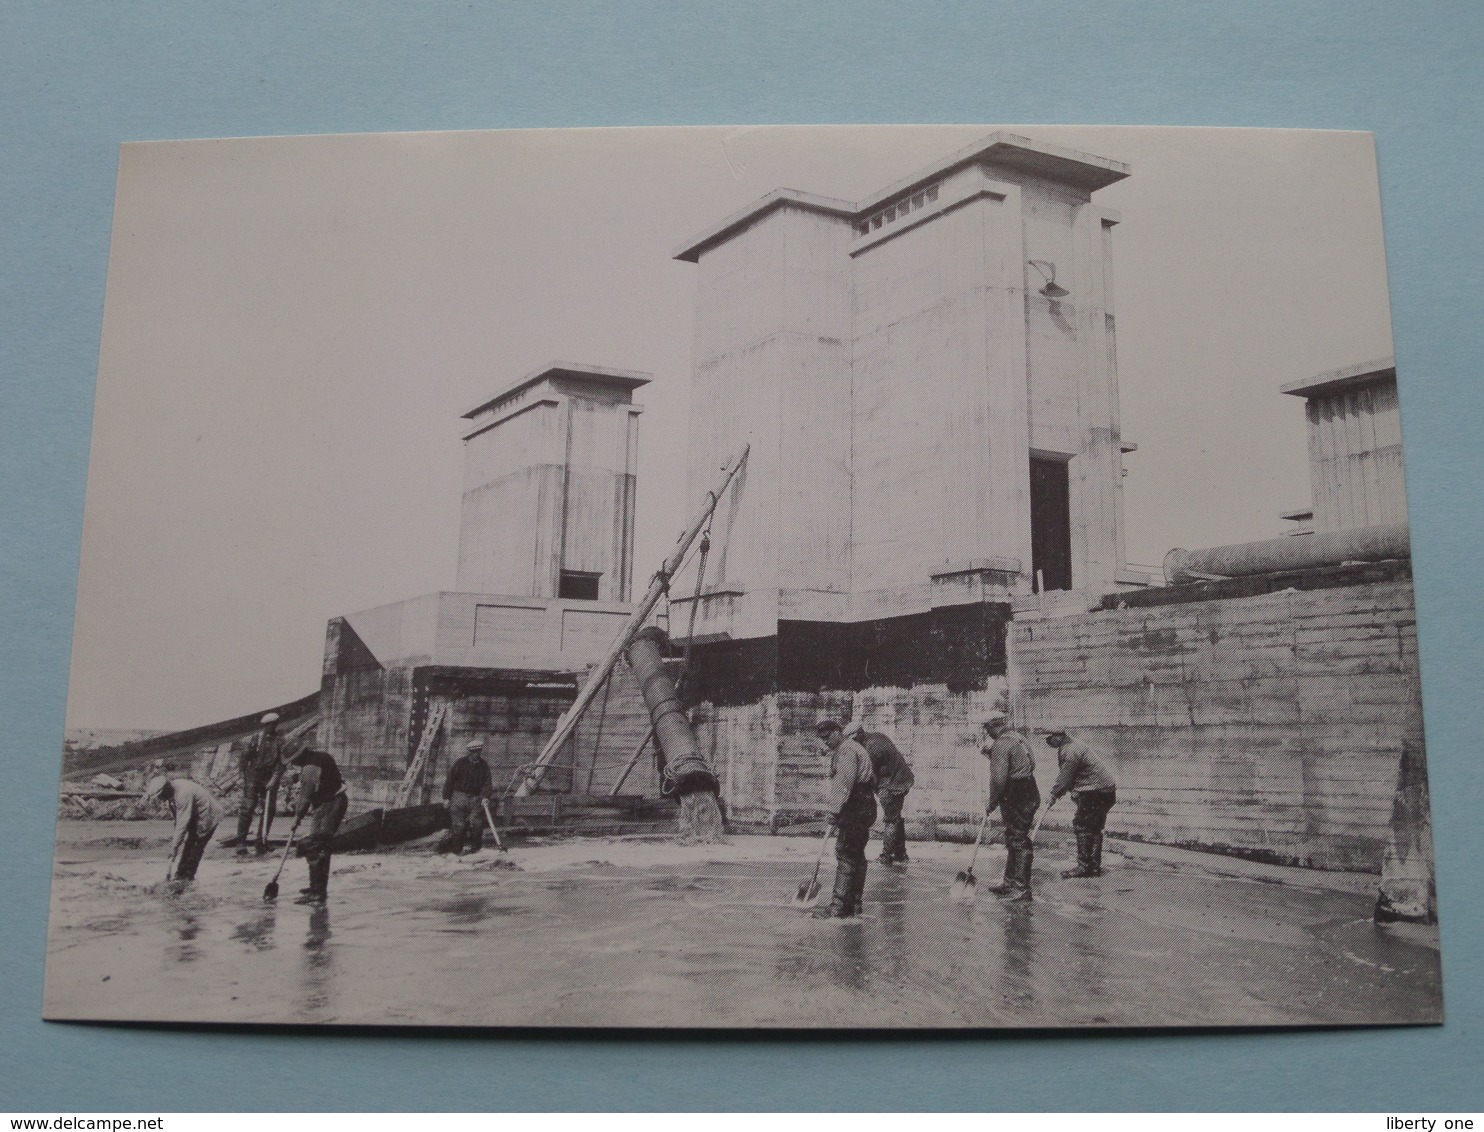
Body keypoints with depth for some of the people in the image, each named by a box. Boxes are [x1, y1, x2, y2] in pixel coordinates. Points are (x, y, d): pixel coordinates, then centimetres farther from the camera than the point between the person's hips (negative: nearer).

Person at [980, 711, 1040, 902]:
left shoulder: (1001, 744, -15)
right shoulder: (1017, 738, 14)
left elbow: (998, 778, -21)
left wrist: (991, 803, -7)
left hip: (1016, 798, -10)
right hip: (1029, 794, 10)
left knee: (1018, 841, -7)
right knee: (1015, 840, 17)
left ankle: (1021, 889, -5)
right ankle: (1010, 882, 26)